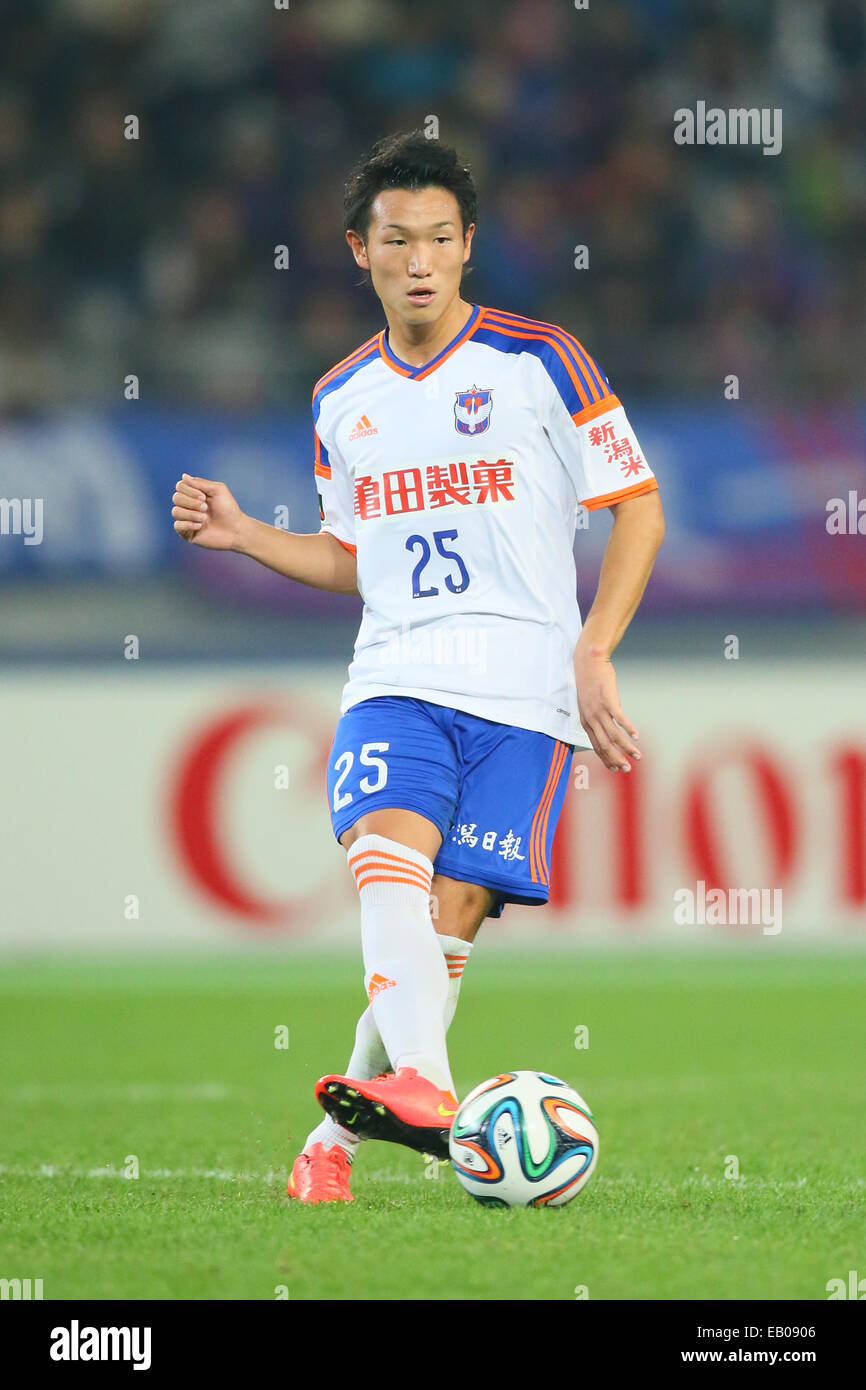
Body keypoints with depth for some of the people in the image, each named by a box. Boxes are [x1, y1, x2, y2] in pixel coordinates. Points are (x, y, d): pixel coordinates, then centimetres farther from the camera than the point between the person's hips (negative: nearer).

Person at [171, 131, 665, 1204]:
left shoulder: (540, 361, 0)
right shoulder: (342, 400, 15)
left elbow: (638, 509, 1)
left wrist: (592, 652, -9)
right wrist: (245, 536, 8)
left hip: (524, 691, -2)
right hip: (395, 680, 3)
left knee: (452, 915, -11)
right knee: (385, 855, -26)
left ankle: (336, 1136, -2)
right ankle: (424, 1088, -43)